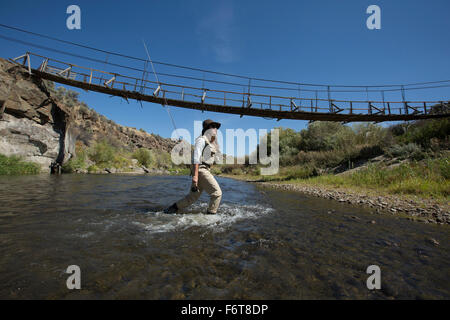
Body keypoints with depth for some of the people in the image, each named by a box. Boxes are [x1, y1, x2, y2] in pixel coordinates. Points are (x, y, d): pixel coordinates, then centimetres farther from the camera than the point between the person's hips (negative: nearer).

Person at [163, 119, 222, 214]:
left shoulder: (210, 142, 22)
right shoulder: (201, 140, -7)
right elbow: (196, 157, -17)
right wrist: (195, 175, -23)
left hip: (205, 170, 9)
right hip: (200, 170, -9)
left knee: (193, 197, 12)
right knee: (217, 193, -8)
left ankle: (172, 208, 21)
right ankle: (211, 214, -2)